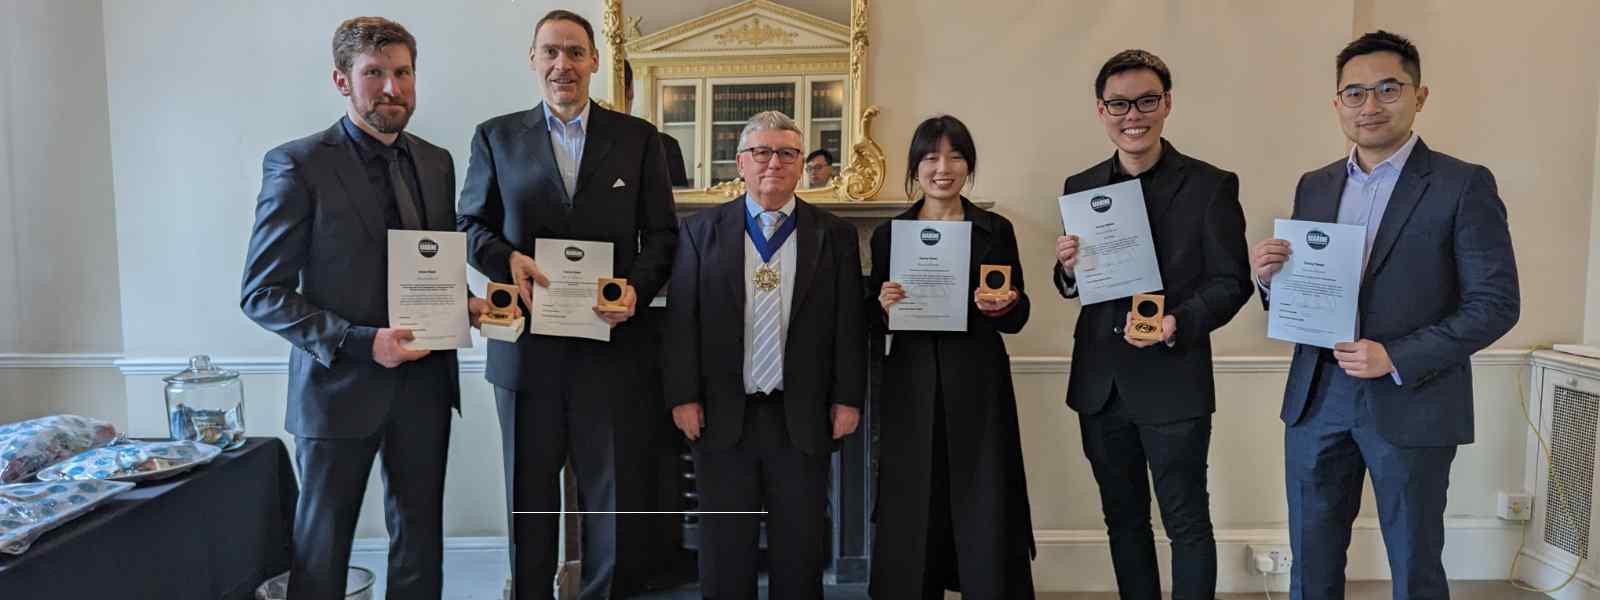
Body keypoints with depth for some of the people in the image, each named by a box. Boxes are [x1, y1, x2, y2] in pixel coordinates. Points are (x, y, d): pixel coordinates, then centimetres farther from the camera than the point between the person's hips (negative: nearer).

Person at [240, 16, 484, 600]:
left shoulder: (436, 162, 7)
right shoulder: (297, 165, -9)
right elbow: (262, 294, -10)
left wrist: (461, 304, -4)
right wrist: (359, 342, -21)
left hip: (424, 383, 5)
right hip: (340, 384, -4)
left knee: (420, 541, 15)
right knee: (322, 545, 13)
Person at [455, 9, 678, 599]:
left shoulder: (638, 138, 5)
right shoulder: (496, 136, 8)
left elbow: (662, 234, 4)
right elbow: (470, 224, 10)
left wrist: (637, 288, -14)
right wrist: (506, 258, -12)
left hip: (612, 345, 0)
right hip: (528, 345, 1)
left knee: (616, 499, 8)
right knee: (529, 497, 14)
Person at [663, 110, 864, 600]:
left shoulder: (835, 235, 4)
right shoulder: (702, 230, 4)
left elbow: (849, 324, 2)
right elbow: (682, 318, 1)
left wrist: (848, 399, -2)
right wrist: (683, 396, -5)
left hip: (803, 417, 0)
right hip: (723, 414, 0)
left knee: (801, 550, 9)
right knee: (724, 550, 11)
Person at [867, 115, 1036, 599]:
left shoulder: (997, 230, 5)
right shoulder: (888, 234, 5)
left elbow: (1017, 319, 6)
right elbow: (874, 325, 7)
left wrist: (1004, 306, -15)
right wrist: (885, 306, -14)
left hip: (979, 387, 0)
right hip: (912, 388, 1)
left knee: (986, 515, 1)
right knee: (914, 517, 4)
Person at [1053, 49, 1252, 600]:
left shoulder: (1211, 186, -5)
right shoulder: (1080, 187, 7)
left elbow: (1232, 282, -5)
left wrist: (1177, 323, -23)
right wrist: (1068, 269, -10)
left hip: (1173, 383, -4)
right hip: (1100, 384, 4)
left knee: (1187, 523, 7)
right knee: (1123, 519, 18)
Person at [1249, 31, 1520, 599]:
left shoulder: (1463, 185, -5)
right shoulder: (1314, 186, 9)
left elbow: (1496, 303, -8)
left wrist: (1397, 358, -19)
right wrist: (1271, 278, -10)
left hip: (1410, 405, -3)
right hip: (1317, 399, 4)